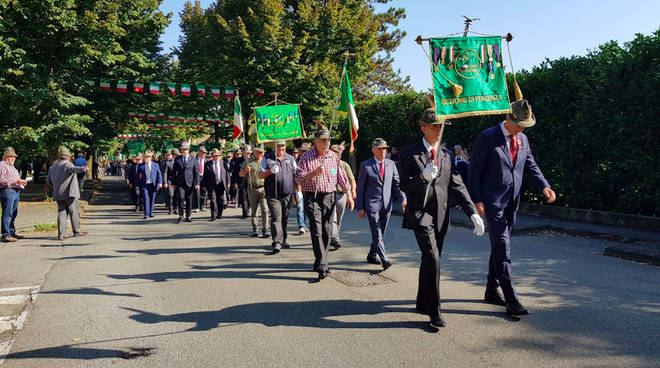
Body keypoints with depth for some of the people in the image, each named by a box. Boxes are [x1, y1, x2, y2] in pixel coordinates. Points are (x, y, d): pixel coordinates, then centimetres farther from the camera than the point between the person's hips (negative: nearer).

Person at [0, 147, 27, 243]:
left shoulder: (11, 166, 24)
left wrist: (21, 182, 13)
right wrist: (15, 181, -21)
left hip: (16, 191, 10)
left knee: (14, 214, 12)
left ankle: (12, 232, 19)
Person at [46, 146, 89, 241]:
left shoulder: (53, 167, 17)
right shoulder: (68, 164, -6)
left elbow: (48, 180, 23)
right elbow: (73, 169, -30)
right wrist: (82, 169, -49)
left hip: (58, 195, 6)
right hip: (69, 193, -6)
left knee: (61, 213, 6)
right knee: (74, 212, 5)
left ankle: (61, 234, 0)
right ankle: (76, 231, 12)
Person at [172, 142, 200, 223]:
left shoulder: (193, 159, 5)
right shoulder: (177, 159, 7)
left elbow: (196, 172, 2)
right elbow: (174, 172, 10)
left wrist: (197, 183, -6)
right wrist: (174, 183, 6)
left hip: (190, 183, 0)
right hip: (180, 183, 0)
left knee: (189, 200, 3)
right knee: (181, 198, -12)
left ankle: (188, 216, 14)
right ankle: (180, 216, -1)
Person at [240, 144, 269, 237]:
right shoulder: (248, 161, 4)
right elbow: (240, 174, 6)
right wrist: (246, 170, -14)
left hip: (264, 188, 0)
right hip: (252, 189, 0)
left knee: (265, 209, -10)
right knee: (253, 210, 7)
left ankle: (265, 230, -8)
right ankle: (254, 229, 19)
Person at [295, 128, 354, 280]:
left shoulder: (333, 156, 9)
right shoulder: (306, 157, -2)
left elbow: (342, 177, 13)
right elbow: (298, 178, -7)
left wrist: (349, 195, 8)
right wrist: (314, 172, -21)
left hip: (329, 197, 4)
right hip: (312, 198, -4)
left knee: (327, 232, 7)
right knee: (317, 232, -12)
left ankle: (319, 263, 23)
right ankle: (322, 267, -14)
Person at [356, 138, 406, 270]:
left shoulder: (391, 164, 10)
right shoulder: (365, 165, -3)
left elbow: (396, 183, 12)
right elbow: (360, 188, -1)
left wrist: (403, 199, -3)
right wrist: (360, 207, -5)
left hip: (386, 204, 5)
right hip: (372, 204, -4)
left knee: (380, 232, 12)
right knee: (377, 233, -12)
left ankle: (372, 256, 28)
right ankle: (384, 260, -15)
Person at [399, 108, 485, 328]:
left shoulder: (447, 155, 11)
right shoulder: (409, 153, -1)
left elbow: (456, 186, 6)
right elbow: (404, 185, -4)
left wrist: (473, 213, -3)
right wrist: (423, 176, -25)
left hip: (440, 215, 5)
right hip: (420, 214, -4)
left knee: (431, 260, 12)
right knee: (432, 258, -17)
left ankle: (422, 303, 29)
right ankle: (434, 310, -6)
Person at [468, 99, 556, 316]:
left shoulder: (523, 140, 11)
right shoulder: (487, 138, -10)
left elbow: (530, 166, 14)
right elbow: (474, 170, -9)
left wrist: (544, 186, -5)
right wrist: (477, 200, -14)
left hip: (511, 203, 7)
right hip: (493, 202, -7)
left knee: (500, 247, 14)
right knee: (502, 249, -9)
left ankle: (492, 291, 26)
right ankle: (511, 300, -6)